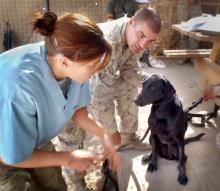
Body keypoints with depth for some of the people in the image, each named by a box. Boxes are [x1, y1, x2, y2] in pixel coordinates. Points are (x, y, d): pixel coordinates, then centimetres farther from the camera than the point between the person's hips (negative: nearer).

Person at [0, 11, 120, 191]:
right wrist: (69, 159, -18)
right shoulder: (19, 87, -42)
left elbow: (77, 108, -3)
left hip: (35, 142, 6)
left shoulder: (74, 65, -24)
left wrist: (104, 134, -16)